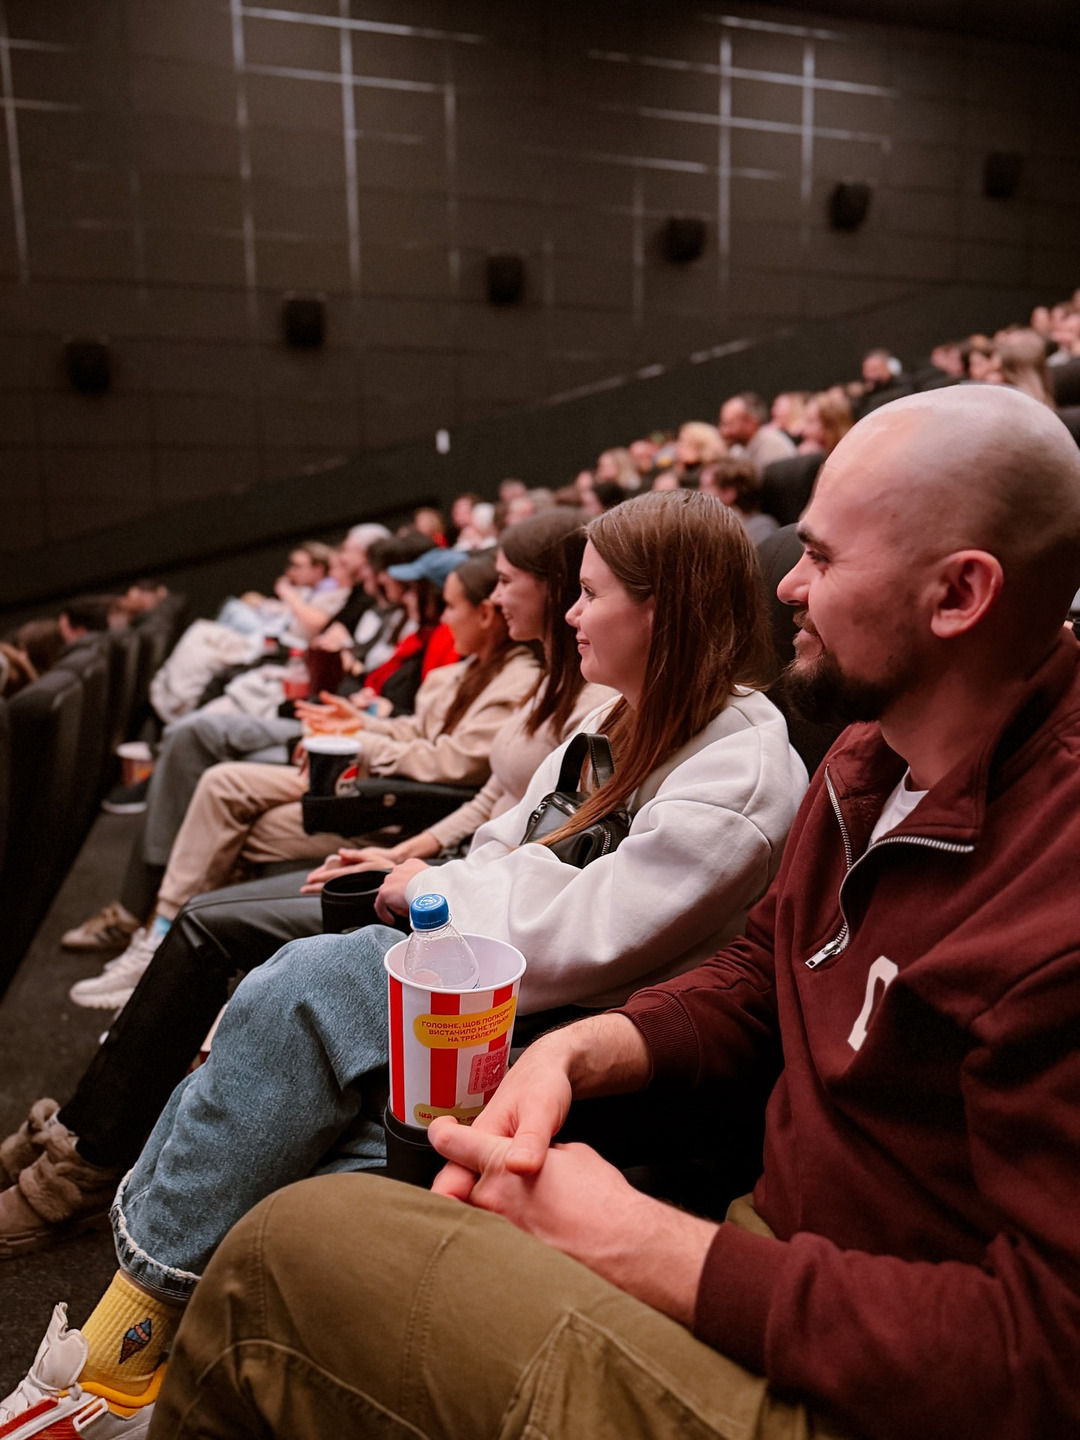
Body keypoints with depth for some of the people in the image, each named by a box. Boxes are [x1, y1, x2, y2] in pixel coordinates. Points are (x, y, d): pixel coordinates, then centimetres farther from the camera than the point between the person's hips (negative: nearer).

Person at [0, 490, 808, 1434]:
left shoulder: (740, 771, -17)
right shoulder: (629, 719, 13)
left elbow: (578, 940, -23)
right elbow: (519, 845, 19)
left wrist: (436, 889, -9)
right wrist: (421, 865, 2)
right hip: (497, 972, 9)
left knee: (299, 992, -24)